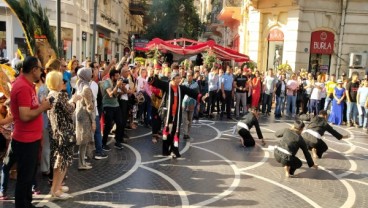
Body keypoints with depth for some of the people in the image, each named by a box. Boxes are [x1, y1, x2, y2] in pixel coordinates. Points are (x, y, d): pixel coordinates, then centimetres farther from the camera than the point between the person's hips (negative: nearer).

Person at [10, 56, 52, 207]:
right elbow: (25, 116, -28)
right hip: (26, 141, -10)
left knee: (29, 175, 21)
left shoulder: (26, 84, 11)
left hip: (31, 139, 10)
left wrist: (41, 105, 3)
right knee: (24, 177, 3)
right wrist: (43, 107, -15)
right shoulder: (23, 87, -22)